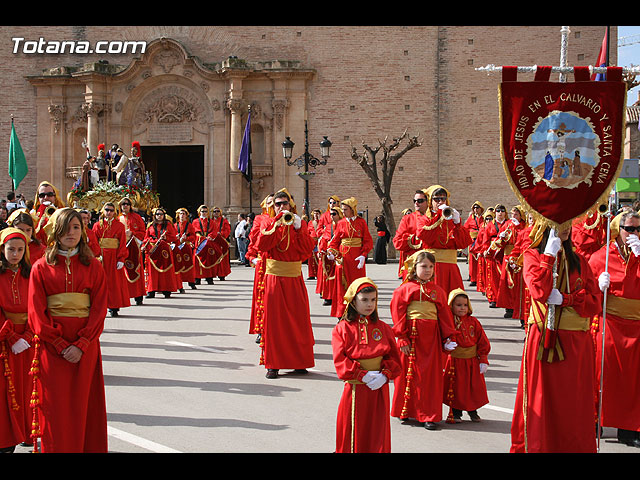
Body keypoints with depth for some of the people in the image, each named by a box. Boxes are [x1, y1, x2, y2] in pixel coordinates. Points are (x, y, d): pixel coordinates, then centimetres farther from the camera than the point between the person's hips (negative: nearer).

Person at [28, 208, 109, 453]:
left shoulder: (93, 266, 6)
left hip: (85, 346, 1)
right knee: (55, 407, -1)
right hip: (51, 347, -1)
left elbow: (99, 309, -1)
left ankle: (88, 448, 13)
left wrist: (81, 344, -13)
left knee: (83, 404, 4)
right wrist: (60, 345, -11)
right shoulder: (41, 267, 4)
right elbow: (36, 313, -2)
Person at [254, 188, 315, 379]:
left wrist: (298, 228, -13)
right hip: (274, 278, -2)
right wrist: (277, 223, -15)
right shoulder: (268, 223, 6)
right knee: (273, 319, -2)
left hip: (294, 279, 2)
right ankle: (273, 364, 3)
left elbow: (307, 249, -4)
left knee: (298, 319, 2)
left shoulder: (300, 224, 9)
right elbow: (261, 245, -12)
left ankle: (299, 361, 11)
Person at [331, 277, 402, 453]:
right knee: (353, 434, 5)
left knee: (378, 432, 6)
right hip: (354, 391, -2)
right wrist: (363, 375, -18)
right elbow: (340, 361, -10)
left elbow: (394, 358, 5)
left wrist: (384, 375, -13)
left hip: (379, 390, 2)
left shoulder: (383, 328, 6)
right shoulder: (342, 329, -3)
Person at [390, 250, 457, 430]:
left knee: (430, 376, 3)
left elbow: (444, 315, 12)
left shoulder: (438, 291, 11)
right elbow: (398, 315, -3)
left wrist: (448, 337, 3)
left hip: (431, 337, 2)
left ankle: (429, 416, 9)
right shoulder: (404, 289, 1)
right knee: (408, 373, 4)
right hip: (411, 336, -2)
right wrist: (402, 339, -9)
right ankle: (405, 411, 20)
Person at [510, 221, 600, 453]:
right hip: (543, 338, -3)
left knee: (574, 403, 5)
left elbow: (595, 302, 3)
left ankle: (575, 447, 14)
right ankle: (534, 446, 11)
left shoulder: (578, 260, 11)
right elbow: (540, 292, -17)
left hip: (576, 342, 3)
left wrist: (563, 299, -12)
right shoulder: (532, 256, 2)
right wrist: (550, 254, -13)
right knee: (541, 399, 1)